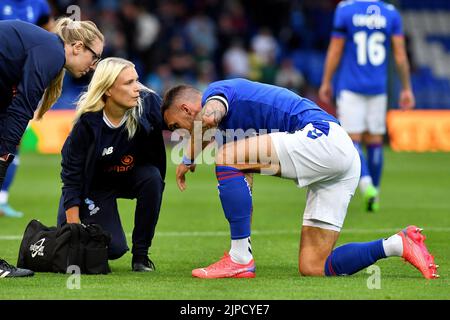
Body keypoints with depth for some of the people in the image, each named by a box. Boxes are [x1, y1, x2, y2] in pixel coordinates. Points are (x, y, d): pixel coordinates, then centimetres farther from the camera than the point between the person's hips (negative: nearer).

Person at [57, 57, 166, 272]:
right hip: (97, 185, -3)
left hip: (134, 177, 3)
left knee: (152, 177, -32)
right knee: (113, 248, -20)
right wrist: (74, 228, -21)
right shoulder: (87, 123, -27)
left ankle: (141, 254, -13)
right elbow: (71, 176, -19)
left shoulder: (148, 104, -23)